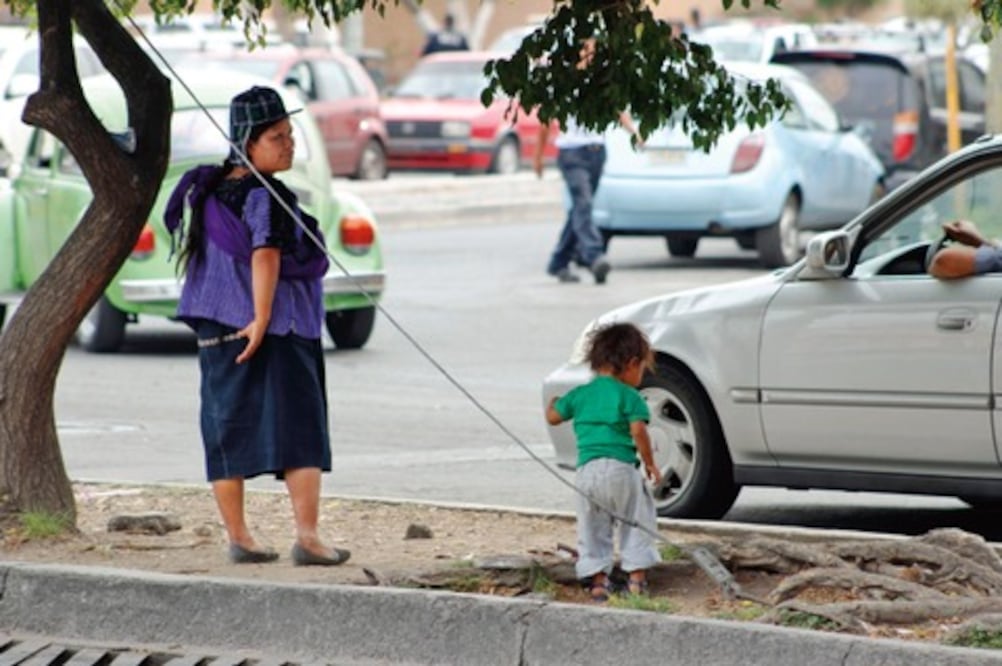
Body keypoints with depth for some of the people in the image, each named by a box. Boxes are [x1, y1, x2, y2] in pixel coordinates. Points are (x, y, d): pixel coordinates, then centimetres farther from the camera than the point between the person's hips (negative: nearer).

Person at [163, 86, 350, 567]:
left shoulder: (210, 189, 12)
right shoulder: (266, 197, -13)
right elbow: (265, 254, -24)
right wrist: (262, 317, -24)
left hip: (218, 328, 7)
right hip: (274, 331, -7)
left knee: (228, 430, 11)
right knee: (298, 430, -4)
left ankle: (237, 537, 13)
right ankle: (307, 535, -12)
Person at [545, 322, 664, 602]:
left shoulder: (580, 394, 12)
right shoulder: (629, 396, -2)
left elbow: (553, 417, 17)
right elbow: (638, 431, -12)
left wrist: (553, 403, 39)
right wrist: (649, 463, -2)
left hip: (587, 471, 4)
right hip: (621, 467, -4)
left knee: (592, 527, 12)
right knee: (636, 523, 8)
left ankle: (598, 579, 7)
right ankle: (637, 577, 3)